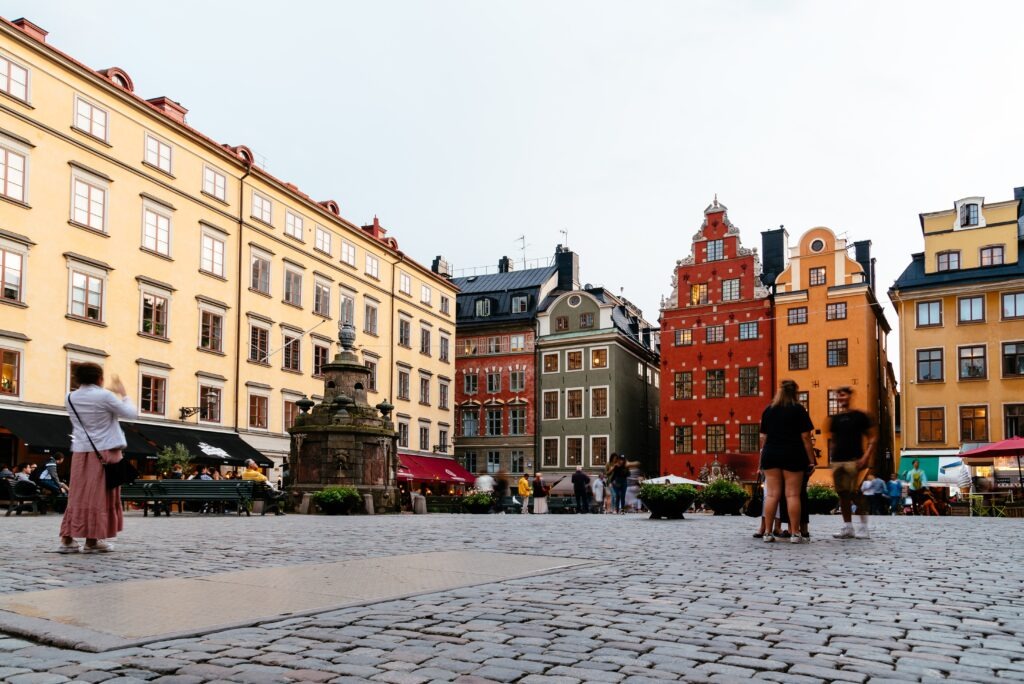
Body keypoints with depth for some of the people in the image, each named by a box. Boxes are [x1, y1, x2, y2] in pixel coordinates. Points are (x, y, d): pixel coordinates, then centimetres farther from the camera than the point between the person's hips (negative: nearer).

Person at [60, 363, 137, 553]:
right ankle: (92, 540, 1)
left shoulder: (70, 398, 7)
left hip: (81, 452, 5)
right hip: (104, 452, -5)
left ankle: (67, 540, 6)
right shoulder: (104, 396, -10)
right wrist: (123, 394, 8)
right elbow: (132, 414, -6)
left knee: (78, 495, 8)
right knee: (99, 496, 0)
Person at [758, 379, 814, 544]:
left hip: (770, 454, 3)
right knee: (792, 494, -1)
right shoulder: (798, 409, -1)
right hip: (792, 455, -3)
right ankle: (795, 534, 0)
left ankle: (768, 532, 3)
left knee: (772, 494, 4)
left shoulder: (768, 410, 11)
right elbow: (805, 437, -5)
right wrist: (811, 459, -1)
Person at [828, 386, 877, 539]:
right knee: (842, 494, 6)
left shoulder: (859, 416, 0)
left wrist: (866, 456, -12)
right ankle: (847, 528, 12)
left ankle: (863, 528, 0)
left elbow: (873, 437, -2)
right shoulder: (835, 419, 15)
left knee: (855, 493, -10)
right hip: (837, 461, 6)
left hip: (853, 460, -6)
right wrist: (832, 457, 12)